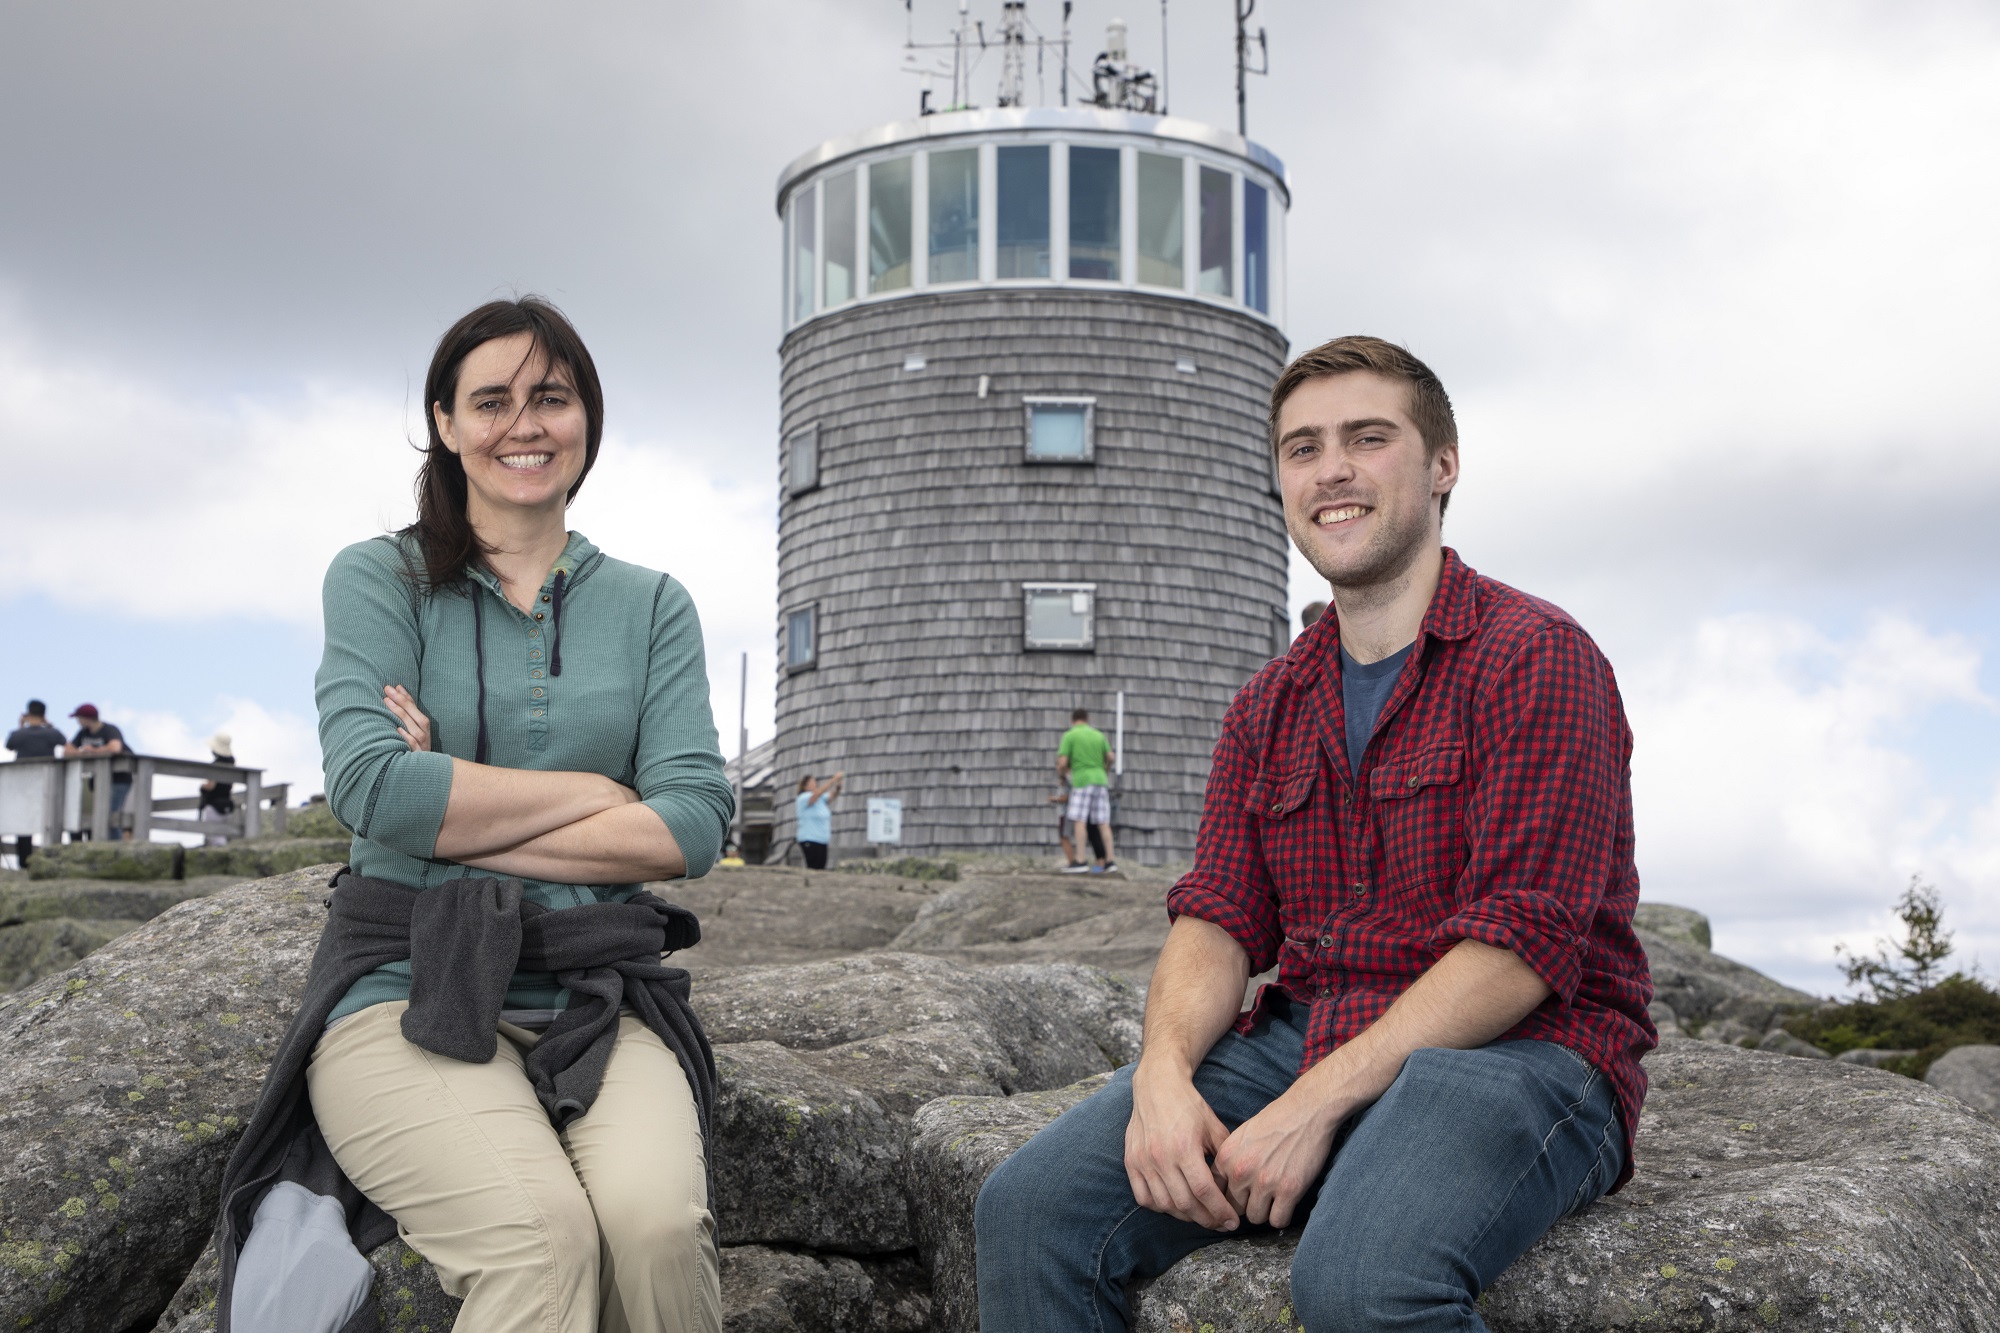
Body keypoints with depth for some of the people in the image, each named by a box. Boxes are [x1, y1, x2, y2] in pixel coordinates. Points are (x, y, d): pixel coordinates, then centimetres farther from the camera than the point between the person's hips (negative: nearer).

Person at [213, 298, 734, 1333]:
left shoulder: (650, 606, 14)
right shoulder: (380, 580, 7)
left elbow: (695, 822, 0)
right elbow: (372, 787, -10)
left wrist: (462, 821, -6)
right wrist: (596, 794, -4)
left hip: (597, 994, 3)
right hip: (407, 982, -2)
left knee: (658, 1224, -29)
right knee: (543, 1236, -32)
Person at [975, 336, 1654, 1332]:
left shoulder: (1535, 657, -5)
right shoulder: (1270, 707, 17)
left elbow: (1522, 944, -15)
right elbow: (1216, 921, 8)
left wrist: (1318, 1103, -21)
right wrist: (1164, 1073, -14)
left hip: (1519, 1053, -5)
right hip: (1301, 1043, 6)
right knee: (1029, 1208, -15)